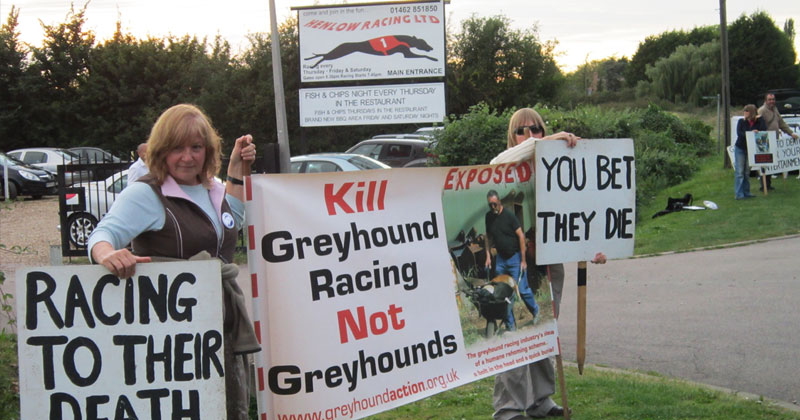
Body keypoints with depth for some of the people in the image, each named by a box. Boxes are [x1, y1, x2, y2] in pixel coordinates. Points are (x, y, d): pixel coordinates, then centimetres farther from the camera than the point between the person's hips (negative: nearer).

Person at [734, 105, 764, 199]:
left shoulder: (759, 121, 0)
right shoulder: (741, 121, -5)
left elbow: (763, 130, -15)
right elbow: (739, 133, -17)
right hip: (740, 149, -2)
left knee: (747, 172, 9)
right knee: (739, 172, -6)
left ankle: (746, 192, 15)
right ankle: (738, 194, -5)